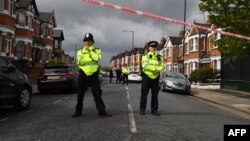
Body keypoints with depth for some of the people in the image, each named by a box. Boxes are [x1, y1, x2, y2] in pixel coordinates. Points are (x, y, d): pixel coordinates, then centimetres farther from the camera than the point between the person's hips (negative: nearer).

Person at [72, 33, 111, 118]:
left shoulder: (97, 50, 8)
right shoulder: (80, 51, 9)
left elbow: (97, 58, -14)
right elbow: (80, 61, -10)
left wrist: (90, 50, -12)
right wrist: (92, 59, -13)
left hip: (93, 75, -1)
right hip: (83, 75, 2)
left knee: (97, 93, -4)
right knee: (80, 94, 8)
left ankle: (102, 111, 1)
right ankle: (78, 111, 21)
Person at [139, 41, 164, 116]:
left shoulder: (159, 57, 12)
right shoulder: (145, 56, 1)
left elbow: (162, 66, 0)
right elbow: (145, 65, -15)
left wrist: (158, 70, -21)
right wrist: (155, 69, -21)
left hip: (156, 77, 3)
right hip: (146, 76, -3)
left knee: (155, 95, 6)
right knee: (144, 94, 1)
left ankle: (154, 110, 14)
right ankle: (142, 109, 10)